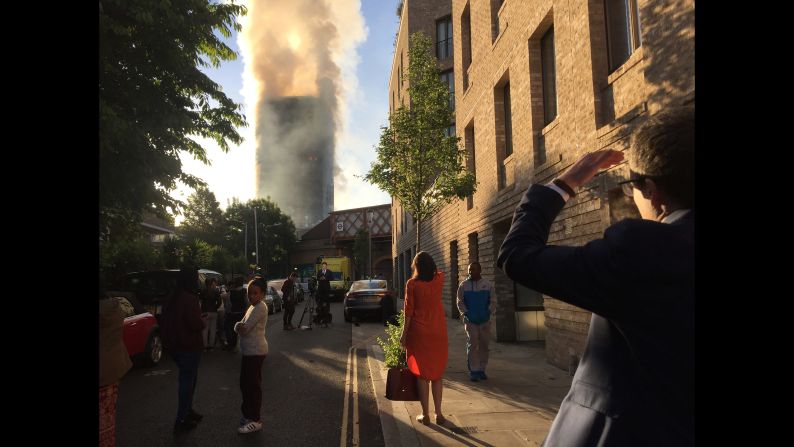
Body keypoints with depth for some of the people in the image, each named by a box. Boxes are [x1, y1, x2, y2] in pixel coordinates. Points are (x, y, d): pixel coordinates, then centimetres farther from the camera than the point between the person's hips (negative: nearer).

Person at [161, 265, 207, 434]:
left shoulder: (173, 298, 7)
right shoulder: (189, 298, -21)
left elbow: (167, 320, 17)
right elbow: (197, 324, -25)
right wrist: (204, 320, -3)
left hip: (175, 344, 9)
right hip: (189, 346, -9)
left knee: (188, 378, 23)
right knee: (188, 380, 3)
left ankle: (187, 411, 34)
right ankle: (181, 421, 10)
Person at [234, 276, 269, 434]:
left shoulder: (260, 308, -17)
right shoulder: (253, 307, 15)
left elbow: (245, 328, -22)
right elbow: (241, 326, 8)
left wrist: (240, 326, -2)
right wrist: (239, 326, -13)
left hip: (255, 351, -10)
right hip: (249, 351, 10)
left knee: (253, 385, -2)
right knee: (245, 383, 17)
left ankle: (255, 420, 8)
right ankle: (249, 413, 32)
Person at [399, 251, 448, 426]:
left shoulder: (412, 284, -9)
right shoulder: (439, 280, -2)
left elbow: (409, 311, -8)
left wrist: (404, 334, -2)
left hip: (419, 332, -2)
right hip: (438, 332, 2)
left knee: (422, 373, 7)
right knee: (437, 373, 13)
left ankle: (425, 415, 12)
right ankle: (439, 413, 15)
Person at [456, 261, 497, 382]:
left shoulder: (488, 285, 1)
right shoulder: (463, 285, 0)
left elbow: (493, 301, 4)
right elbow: (460, 302, 4)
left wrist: (489, 312, -10)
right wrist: (465, 313, -9)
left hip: (485, 320, 2)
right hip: (470, 320, -2)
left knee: (484, 345, 8)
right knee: (472, 344, -7)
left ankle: (481, 369, 22)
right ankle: (473, 371, -2)